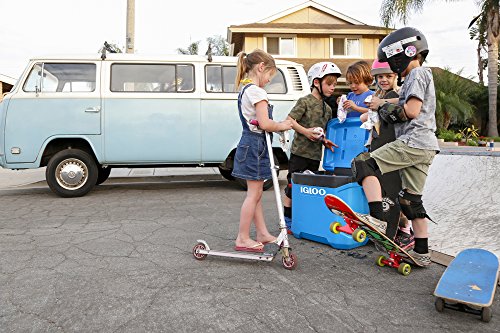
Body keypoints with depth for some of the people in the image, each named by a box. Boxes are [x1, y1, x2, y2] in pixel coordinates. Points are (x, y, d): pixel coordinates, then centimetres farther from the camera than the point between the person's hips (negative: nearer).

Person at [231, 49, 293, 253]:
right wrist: (281, 126, -5)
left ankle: (262, 233, 24)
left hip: (249, 143, 10)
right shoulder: (256, 91, -15)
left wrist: (277, 126, 7)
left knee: (256, 193, 14)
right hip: (255, 145, -10)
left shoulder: (245, 90, 16)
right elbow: (265, 123, -22)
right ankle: (242, 239, 6)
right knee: (254, 194, -2)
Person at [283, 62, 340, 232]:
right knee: (293, 186, -1)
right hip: (300, 152, -7)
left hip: (316, 154, 7)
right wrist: (305, 131, -22)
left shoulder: (327, 108, 16)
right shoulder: (305, 101, -6)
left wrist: (325, 141, 2)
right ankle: (287, 220, 11)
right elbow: (289, 120, -12)